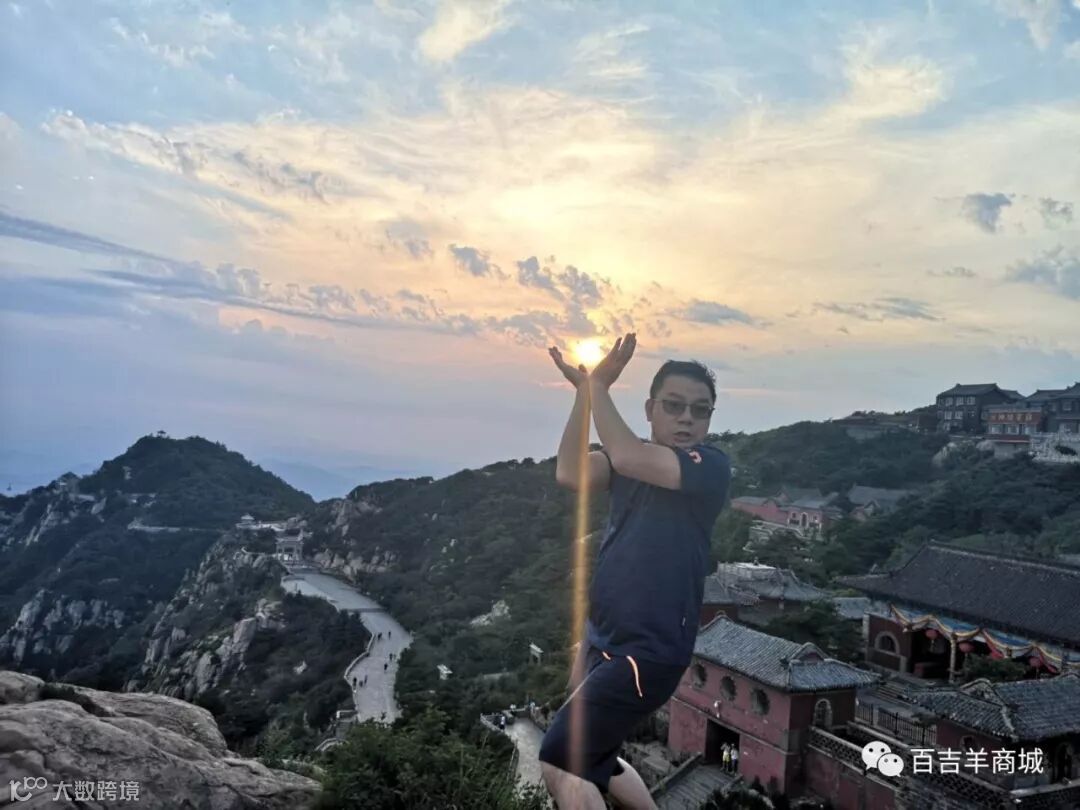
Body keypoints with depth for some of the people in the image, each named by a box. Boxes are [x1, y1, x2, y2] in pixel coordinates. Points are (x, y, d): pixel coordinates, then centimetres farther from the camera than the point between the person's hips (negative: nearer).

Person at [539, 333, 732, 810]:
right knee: (592, 760, 24)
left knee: (560, 761, -10)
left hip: (650, 650, -8)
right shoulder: (637, 459, 7)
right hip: (602, 640, 8)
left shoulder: (711, 467, -13)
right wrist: (584, 390, -21)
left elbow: (623, 456, -29)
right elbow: (570, 474, -13)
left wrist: (598, 383, -16)